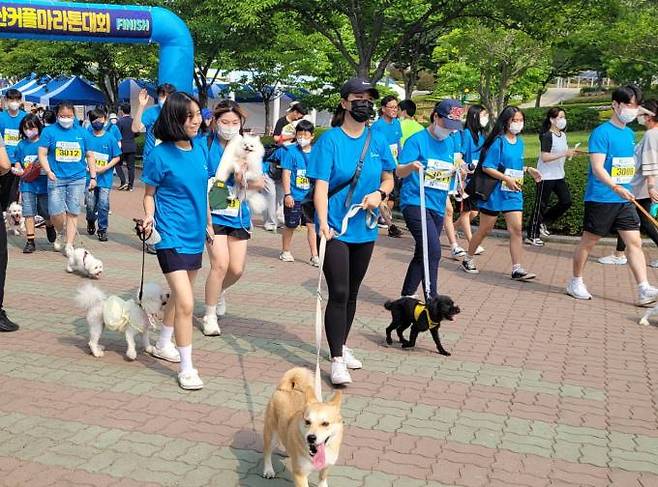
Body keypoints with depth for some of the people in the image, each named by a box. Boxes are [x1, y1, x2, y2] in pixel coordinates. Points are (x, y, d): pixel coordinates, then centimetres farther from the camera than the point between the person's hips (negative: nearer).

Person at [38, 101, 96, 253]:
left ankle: (69, 245, 10)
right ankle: (60, 234, 23)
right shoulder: (49, 131, 3)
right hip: (56, 178, -1)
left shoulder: (82, 132, 8)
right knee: (56, 212, -7)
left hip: (77, 178, 1)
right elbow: (42, 154, 0)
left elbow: (90, 156, 12)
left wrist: (93, 177, 7)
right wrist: (48, 171, -14)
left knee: (73, 212, 2)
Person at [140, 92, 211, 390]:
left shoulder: (201, 149, 3)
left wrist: (208, 224, 18)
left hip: (194, 234, 7)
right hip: (171, 236, -6)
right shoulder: (160, 154, -12)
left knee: (179, 295, 20)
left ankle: (163, 345, 42)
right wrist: (149, 217, -20)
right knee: (186, 302, -12)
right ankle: (186, 369, 0)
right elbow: (149, 194, -2)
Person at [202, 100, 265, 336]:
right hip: (213, 213, -4)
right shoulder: (206, 146, -8)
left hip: (238, 215, 4)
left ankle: (218, 291, 41)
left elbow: (259, 183, -1)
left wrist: (245, 180, -21)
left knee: (237, 269, 5)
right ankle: (210, 315, 6)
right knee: (220, 263, -14)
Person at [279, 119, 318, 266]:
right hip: (294, 197, -2)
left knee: (311, 225, 2)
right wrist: (287, 194, -12)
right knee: (290, 225, 10)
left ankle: (314, 256, 8)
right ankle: (285, 252, 28)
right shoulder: (291, 152, -5)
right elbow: (286, 174, -7)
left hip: (310, 197, 3)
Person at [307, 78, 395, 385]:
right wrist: (323, 222, -29)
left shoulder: (377, 141, 5)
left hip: (364, 228, 5)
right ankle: (337, 360, -1)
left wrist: (380, 193, -8)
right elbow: (320, 186, -15)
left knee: (351, 293, 17)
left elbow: (388, 178, 15)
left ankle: (341, 346, 34)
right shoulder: (330, 140, -9)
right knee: (338, 293, -10)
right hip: (335, 229, -5)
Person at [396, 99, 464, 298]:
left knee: (422, 255, 13)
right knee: (433, 251, -19)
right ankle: (432, 299, -14)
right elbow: (399, 171, -11)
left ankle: (406, 296, 27)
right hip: (415, 203, -7)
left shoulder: (452, 142, 12)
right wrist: (411, 166, -34)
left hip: (437, 207, 7)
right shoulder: (417, 140, -6)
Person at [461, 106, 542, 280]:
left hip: (513, 194, 6)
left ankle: (517, 269, 1)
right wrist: (506, 179, -24)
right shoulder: (498, 141, -13)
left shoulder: (519, 142, 9)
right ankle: (468, 260, 24)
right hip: (495, 192, -6)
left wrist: (528, 169, 4)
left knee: (516, 229, -2)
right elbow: (487, 167, -17)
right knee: (485, 229, 6)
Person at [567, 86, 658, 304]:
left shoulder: (630, 134, 13)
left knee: (634, 241, -1)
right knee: (588, 241, 5)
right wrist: (616, 187, -34)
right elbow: (597, 168, -21)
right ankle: (575, 282, 20)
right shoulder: (602, 132, -11)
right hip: (600, 199, -7)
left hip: (625, 200, 7)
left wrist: (626, 191, 19)